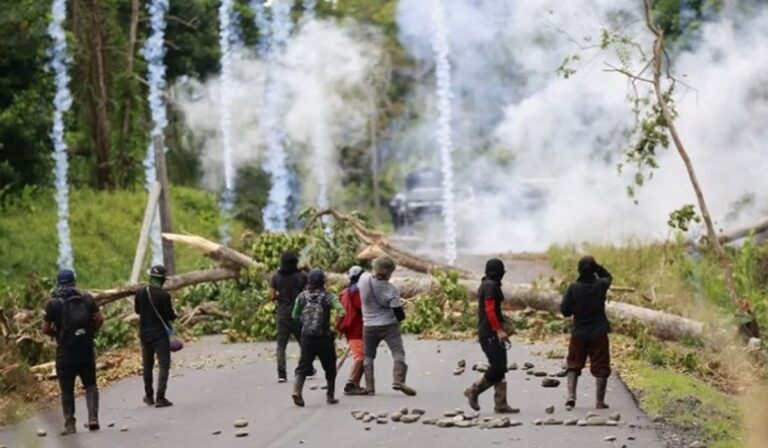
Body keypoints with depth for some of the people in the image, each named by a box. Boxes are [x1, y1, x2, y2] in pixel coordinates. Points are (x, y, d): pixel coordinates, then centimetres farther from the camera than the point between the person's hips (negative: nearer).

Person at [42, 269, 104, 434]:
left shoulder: (53, 303, -5)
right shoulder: (86, 298, 1)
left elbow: (45, 329, -5)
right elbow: (100, 319, -2)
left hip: (65, 352, -2)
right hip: (86, 351, 2)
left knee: (67, 390, 7)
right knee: (90, 385, 15)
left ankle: (70, 425, 5)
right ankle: (93, 418, 0)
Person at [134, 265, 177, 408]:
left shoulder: (140, 293, -2)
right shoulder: (164, 295, -17)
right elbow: (171, 315, -13)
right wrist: (173, 315, 9)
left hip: (144, 333, 5)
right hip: (160, 334, -5)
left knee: (147, 365, 18)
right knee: (164, 365, -2)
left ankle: (149, 396, 26)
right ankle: (160, 398, -11)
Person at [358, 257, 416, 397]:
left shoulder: (364, 279, -9)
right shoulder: (391, 289, -18)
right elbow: (399, 314, -14)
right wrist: (400, 318, 7)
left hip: (369, 326, 4)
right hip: (388, 325, -4)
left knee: (368, 356, 15)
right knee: (398, 352, -4)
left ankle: (369, 387, 11)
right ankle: (398, 380, -23)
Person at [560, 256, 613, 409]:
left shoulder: (573, 288, -10)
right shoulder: (601, 285, -7)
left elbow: (565, 310, -6)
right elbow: (608, 276, 17)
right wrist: (597, 267, 5)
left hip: (578, 333, 0)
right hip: (599, 333, 0)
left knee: (574, 365, 13)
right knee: (600, 367, 6)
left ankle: (571, 395, -2)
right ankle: (600, 401, 6)